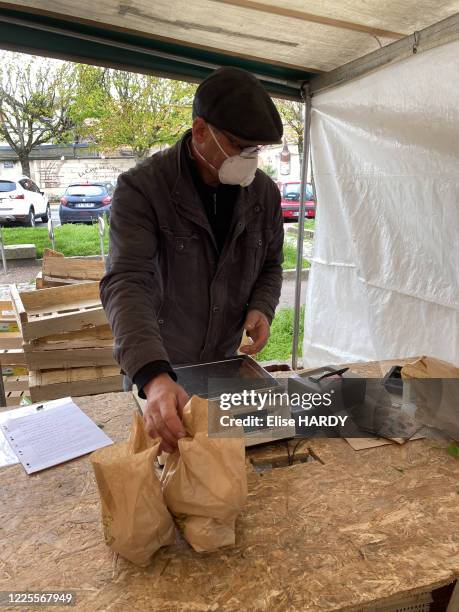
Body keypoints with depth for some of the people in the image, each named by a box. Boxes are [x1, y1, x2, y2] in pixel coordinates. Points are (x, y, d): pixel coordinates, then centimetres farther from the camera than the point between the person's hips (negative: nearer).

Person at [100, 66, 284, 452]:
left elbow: (270, 265, 8)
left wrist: (262, 308, -15)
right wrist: (154, 376, -47)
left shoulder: (264, 192, -6)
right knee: (158, 452, 17)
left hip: (228, 361, 4)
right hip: (153, 368, -3)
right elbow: (126, 283, -32)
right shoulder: (141, 188, -21)